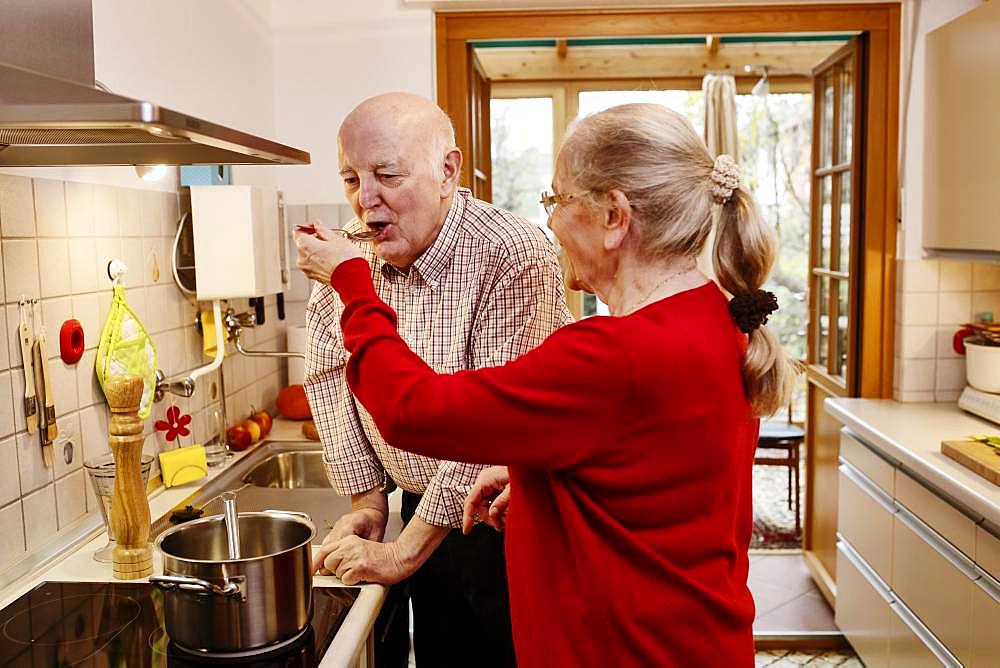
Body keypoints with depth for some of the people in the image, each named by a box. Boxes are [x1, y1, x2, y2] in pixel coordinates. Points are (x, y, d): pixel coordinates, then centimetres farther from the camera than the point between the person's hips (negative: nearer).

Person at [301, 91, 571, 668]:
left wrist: (403, 553, -18)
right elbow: (329, 369, 8)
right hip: (419, 512, 6)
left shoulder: (515, 255, -24)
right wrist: (366, 501, 2)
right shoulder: (350, 261, -3)